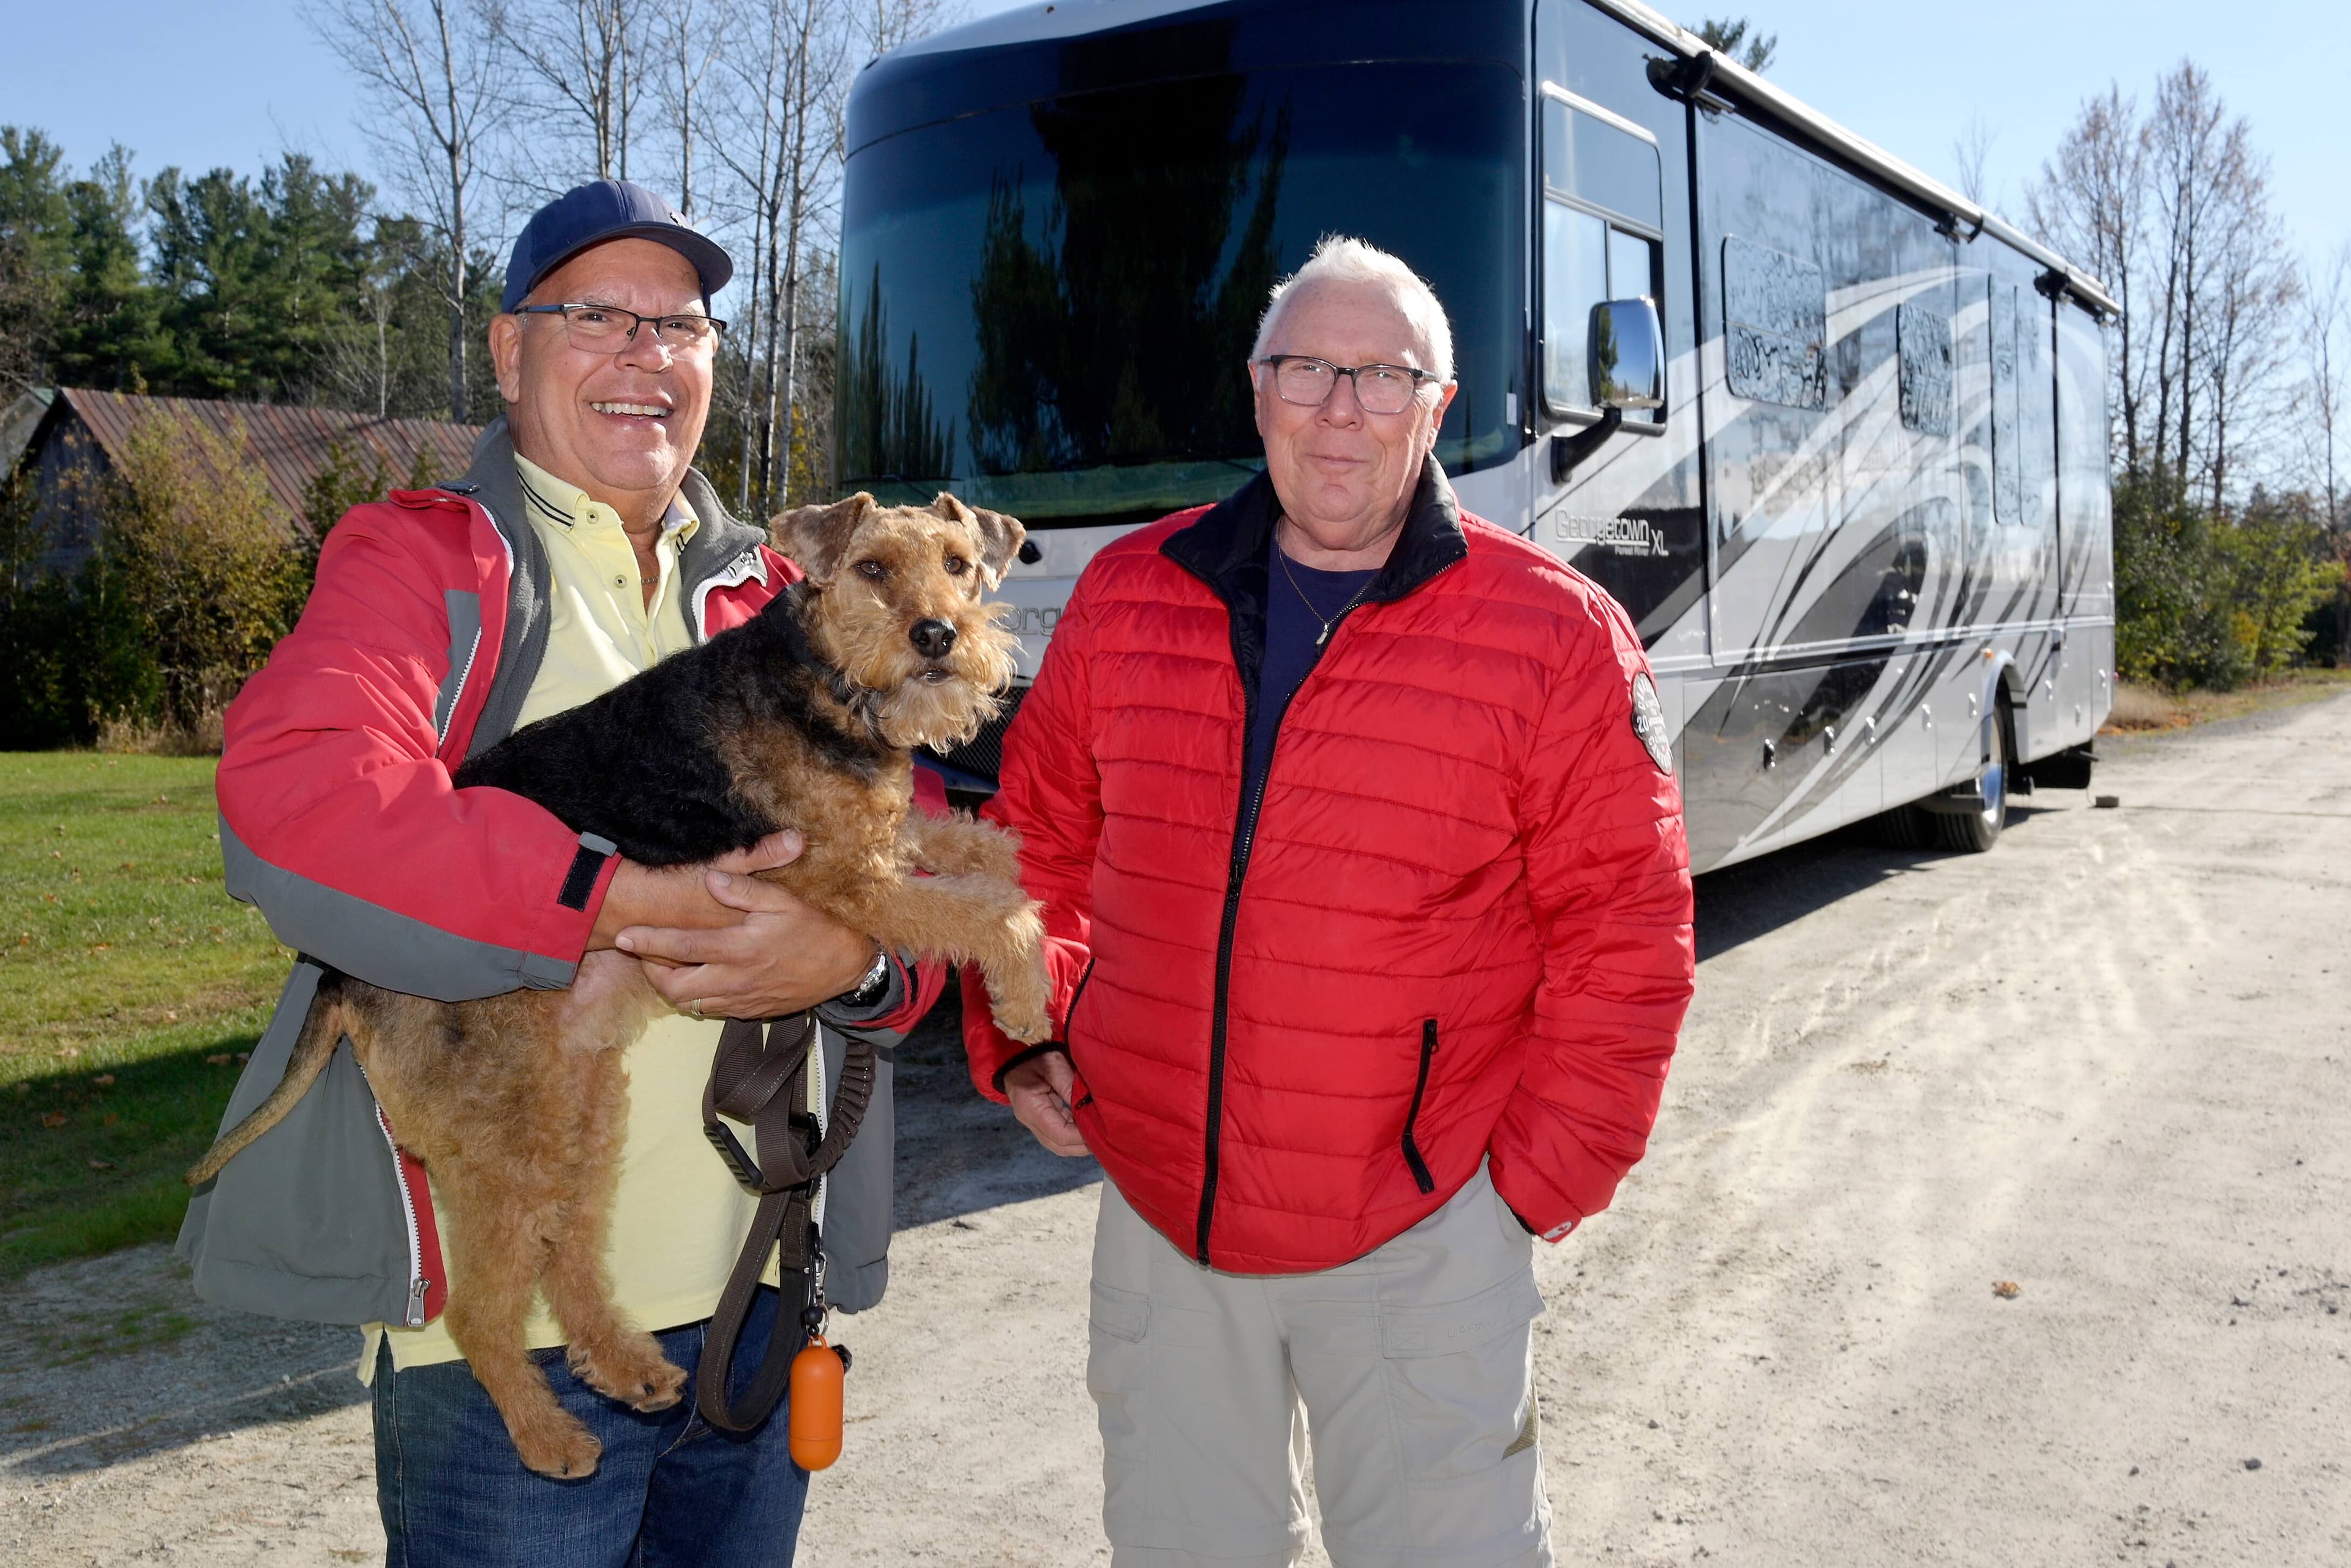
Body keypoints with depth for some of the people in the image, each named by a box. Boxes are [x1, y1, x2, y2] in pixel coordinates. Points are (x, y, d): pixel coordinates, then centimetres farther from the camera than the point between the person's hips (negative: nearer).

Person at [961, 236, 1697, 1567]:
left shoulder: (1557, 638, -8)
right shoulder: (1130, 598, 2)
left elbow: (1624, 939, -5)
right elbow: (1040, 844, 12)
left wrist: (1544, 1176, -7)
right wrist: (1020, 1037, 3)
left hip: (1421, 1239, -3)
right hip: (1158, 1218, 4)